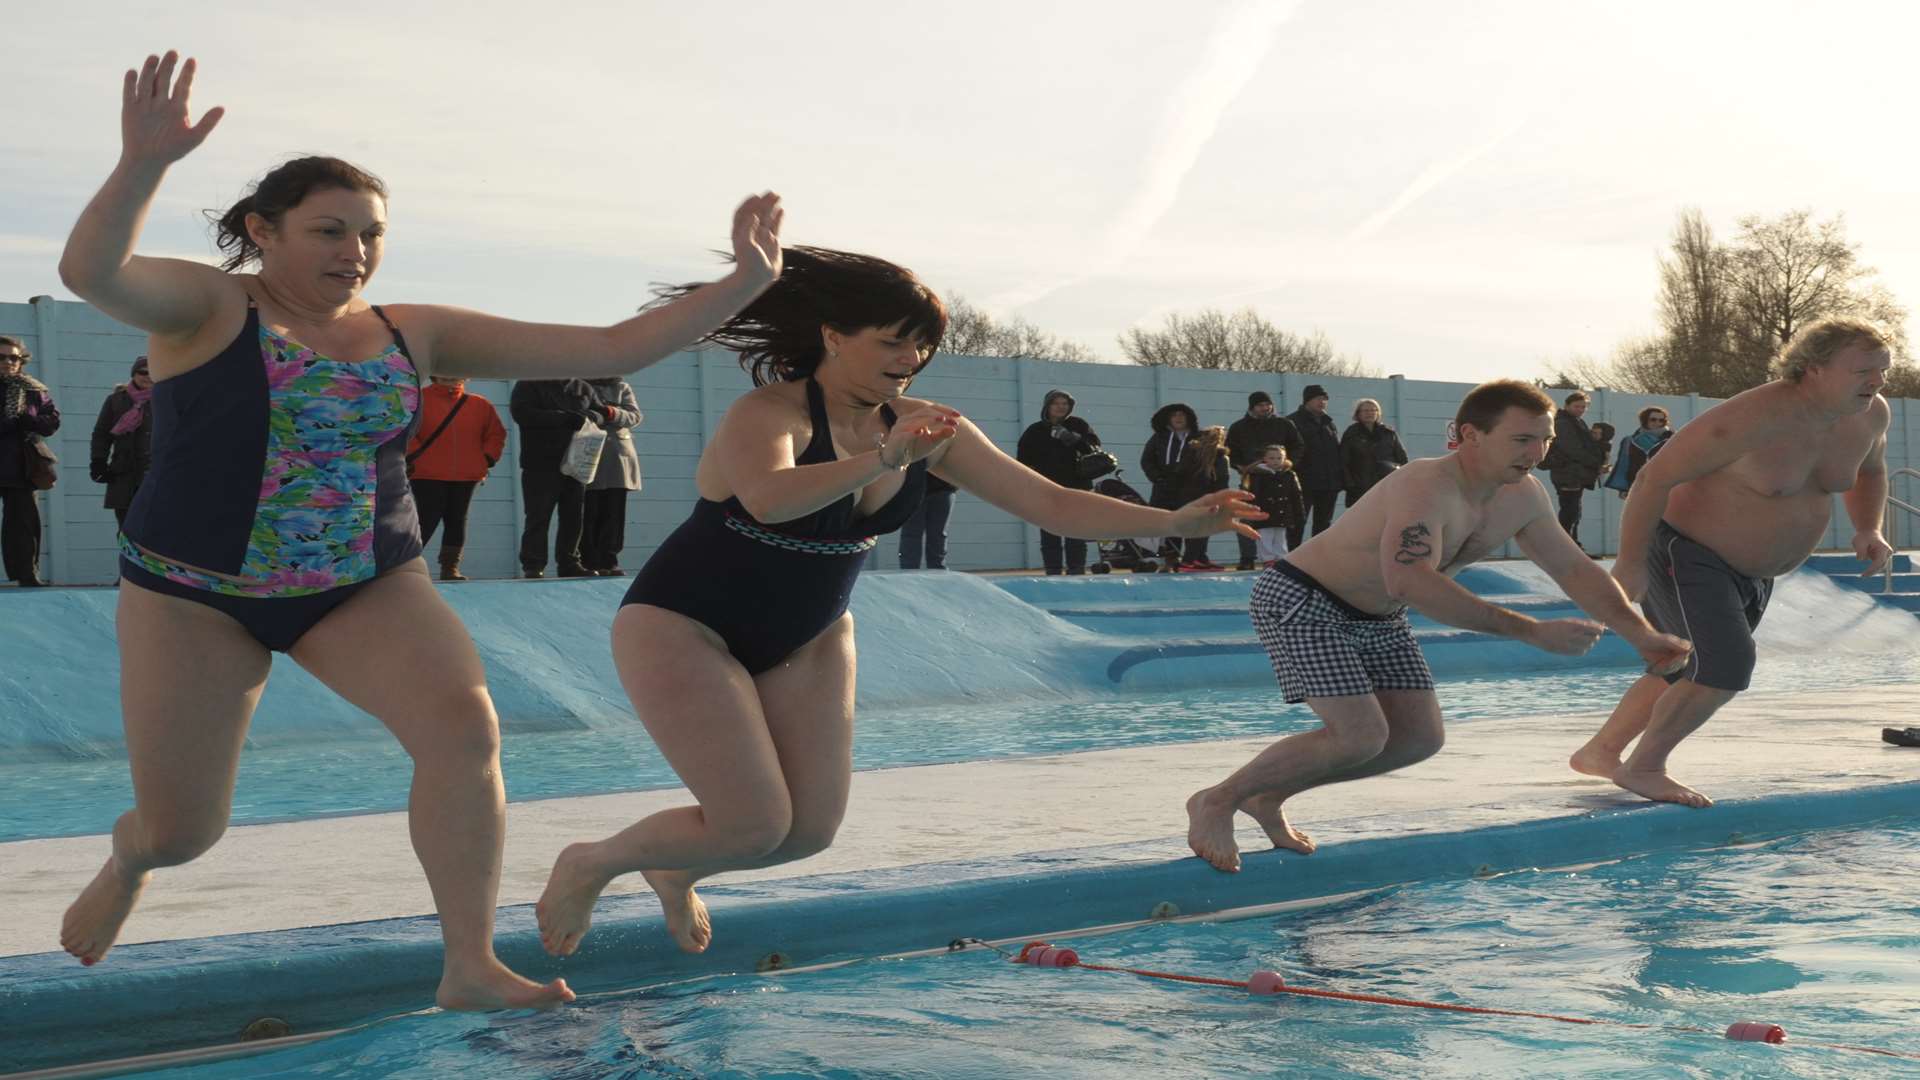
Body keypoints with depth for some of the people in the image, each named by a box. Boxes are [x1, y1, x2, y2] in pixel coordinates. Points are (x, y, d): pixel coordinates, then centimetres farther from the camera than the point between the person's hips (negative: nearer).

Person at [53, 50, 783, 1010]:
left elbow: (612, 349, -3)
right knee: (181, 833, 3)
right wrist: (143, 165, -51)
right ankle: (130, 854, 44)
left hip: (370, 586, 2)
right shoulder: (206, 306, -10)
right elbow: (89, 271, -33)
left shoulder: (418, 335, -1)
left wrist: (741, 286, -12)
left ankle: (470, 969, -17)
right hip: (196, 595, -2)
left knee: (465, 723, -25)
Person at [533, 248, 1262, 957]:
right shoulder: (769, 414, -27)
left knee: (812, 829, 2)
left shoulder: (928, 428, -8)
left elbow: (1053, 504, -8)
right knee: (755, 824, -14)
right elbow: (769, 497, -50)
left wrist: (1177, 522, -18)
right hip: (684, 630, -7)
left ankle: (676, 871, 32)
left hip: (808, 640, 7)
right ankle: (589, 864, 13)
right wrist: (884, 459, -61)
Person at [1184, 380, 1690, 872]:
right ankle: (1216, 801, -3)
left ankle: (1268, 797, 16)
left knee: (1419, 738, 3)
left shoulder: (1522, 497, -5)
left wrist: (1643, 635, -4)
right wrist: (1531, 632, -49)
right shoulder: (1427, 488, -34)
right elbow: (1409, 581, -50)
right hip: (1301, 603, -9)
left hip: (1377, 619, 9)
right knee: (1361, 737, -20)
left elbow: (1577, 569, 8)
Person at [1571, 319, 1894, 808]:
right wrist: (1630, 562, -22)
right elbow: (1656, 476, -25)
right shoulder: (1752, 419, -31)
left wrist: (1868, 529, -1)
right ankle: (1643, 768, -2)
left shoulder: (1870, 414, -8)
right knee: (1726, 668, -21)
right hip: (1687, 553, -9)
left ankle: (1598, 752, 34)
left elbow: (1869, 469, 17)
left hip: (1752, 573, 9)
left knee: (1687, 672, 18)